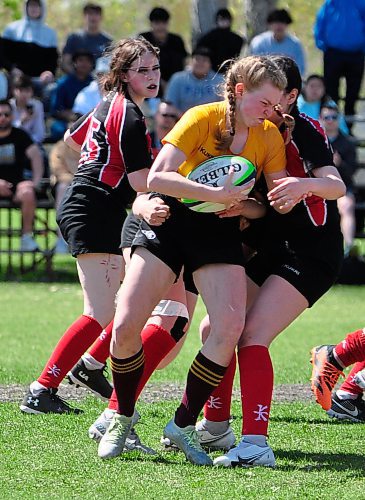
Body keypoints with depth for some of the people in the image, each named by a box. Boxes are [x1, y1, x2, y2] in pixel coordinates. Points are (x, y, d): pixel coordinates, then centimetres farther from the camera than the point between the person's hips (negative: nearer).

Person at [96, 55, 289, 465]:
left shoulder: (270, 137, -3)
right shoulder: (201, 119, -15)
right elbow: (157, 177, -24)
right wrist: (215, 194, -31)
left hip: (221, 230, 3)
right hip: (172, 219, -3)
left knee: (230, 326, -19)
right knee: (125, 327, -12)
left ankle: (183, 425, -4)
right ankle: (121, 419, 12)